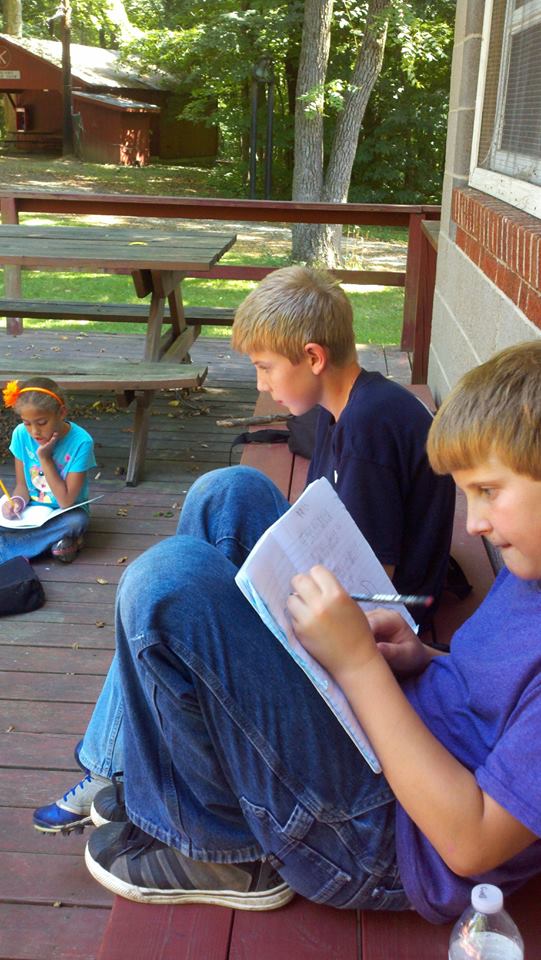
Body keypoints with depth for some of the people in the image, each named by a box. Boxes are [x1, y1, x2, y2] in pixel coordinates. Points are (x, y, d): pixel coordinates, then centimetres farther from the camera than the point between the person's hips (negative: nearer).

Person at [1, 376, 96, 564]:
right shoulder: (21, 434, -11)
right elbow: (22, 485, 0)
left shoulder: (81, 442, -22)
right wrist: (17, 501, -23)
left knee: (77, 521, -36)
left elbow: (66, 501, -21)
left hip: (65, 512, -3)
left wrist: (45, 458, -25)